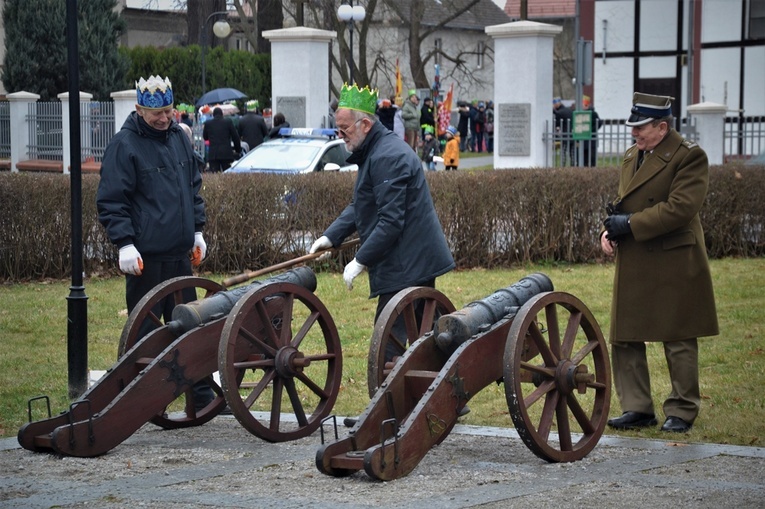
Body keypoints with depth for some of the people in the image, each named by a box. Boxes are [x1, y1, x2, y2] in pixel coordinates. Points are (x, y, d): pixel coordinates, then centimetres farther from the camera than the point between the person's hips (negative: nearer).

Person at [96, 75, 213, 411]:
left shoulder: (178, 137, 12)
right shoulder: (124, 145, -9)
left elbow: (194, 187, 22)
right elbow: (110, 202, -11)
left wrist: (197, 230, 18)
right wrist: (124, 242, -18)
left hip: (180, 254, 7)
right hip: (146, 257, -7)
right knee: (146, 333, -1)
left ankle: (201, 395, 19)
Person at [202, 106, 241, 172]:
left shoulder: (208, 123, 5)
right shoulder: (228, 122, 1)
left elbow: (205, 137, 18)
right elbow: (235, 137, 4)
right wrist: (238, 149, 16)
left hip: (213, 154, 1)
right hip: (226, 154, -1)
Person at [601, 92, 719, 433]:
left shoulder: (689, 156, -10)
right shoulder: (632, 156, 14)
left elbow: (681, 207, -20)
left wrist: (630, 224, -18)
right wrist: (609, 230, 0)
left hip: (673, 264, -7)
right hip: (632, 264, 7)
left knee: (679, 341, 3)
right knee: (624, 338, 6)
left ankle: (682, 411, 14)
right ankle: (637, 409, 15)